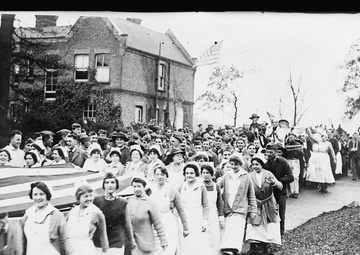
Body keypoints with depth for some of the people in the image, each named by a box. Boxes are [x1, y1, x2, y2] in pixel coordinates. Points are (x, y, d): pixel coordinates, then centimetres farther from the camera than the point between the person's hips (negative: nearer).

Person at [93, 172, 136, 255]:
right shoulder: (97, 200, 1)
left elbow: (127, 225, 8)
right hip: (98, 245, 1)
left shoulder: (123, 203, 0)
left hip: (117, 245, -1)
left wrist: (131, 244, 15)